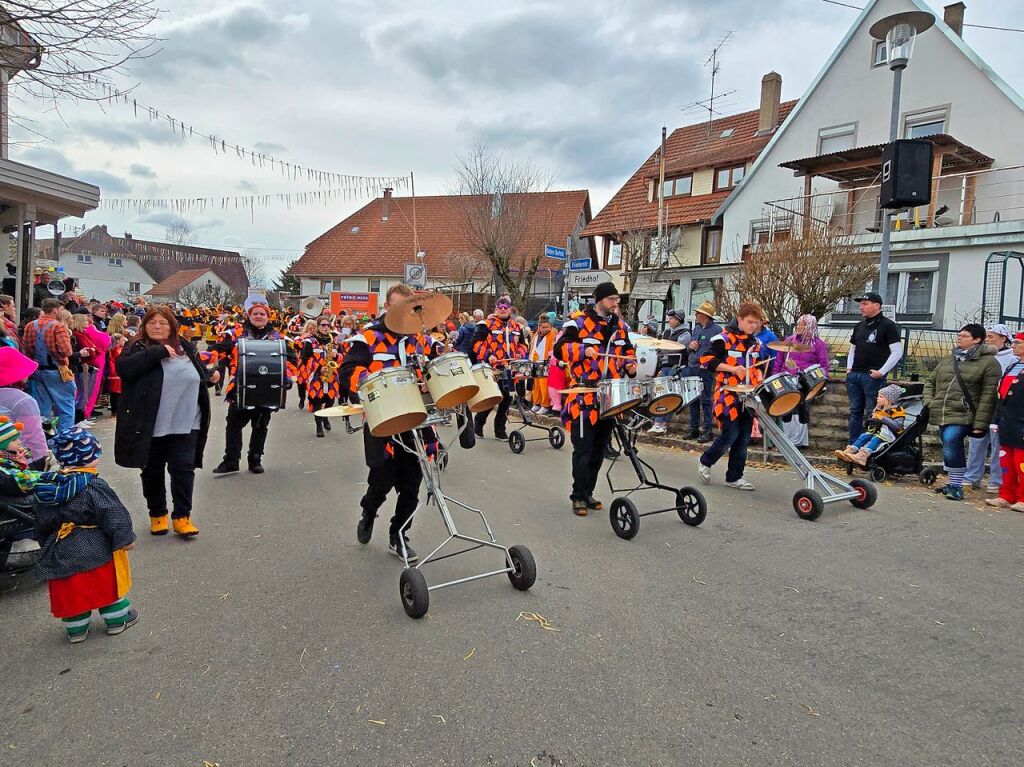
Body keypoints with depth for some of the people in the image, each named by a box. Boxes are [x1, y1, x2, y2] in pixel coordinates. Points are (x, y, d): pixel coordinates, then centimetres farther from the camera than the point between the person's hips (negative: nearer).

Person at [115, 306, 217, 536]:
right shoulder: (137, 348, -3)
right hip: (151, 425, -2)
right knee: (153, 471, 11)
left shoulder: (185, 347, 9)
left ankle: (182, 516, 10)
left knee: (183, 469, 1)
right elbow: (123, 367, -24)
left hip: (185, 424, 2)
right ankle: (157, 514, 27)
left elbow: (198, 373, 25)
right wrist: (158, 351, -23)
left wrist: (209, 377, 3)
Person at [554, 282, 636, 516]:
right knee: (583, 450, -2)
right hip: (584, 399, -6)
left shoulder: (620, 326, 12)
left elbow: (628, 351, 23)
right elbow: (560, 349, -10)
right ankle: (578, 496, 10)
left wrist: (630, 364, 2)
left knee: (599, 450, 13)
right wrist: (583, 350, -24)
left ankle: (588, 493, 25)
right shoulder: (580, 323, -6)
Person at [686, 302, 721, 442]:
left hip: (706, 370, -8)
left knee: (705, 401, -4)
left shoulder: (716, 329, -7)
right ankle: (694, 429, 21)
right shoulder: (696, 328, 16)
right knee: (693, 400, 12)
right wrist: (690, 346, 1)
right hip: (692, 369, 8)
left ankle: (707, 431, 2)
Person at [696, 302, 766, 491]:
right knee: (731, 435, -9)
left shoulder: (754, 342, 13)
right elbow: (707, 360, -14)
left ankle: (734, 477, 16)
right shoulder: (724, 338, -9)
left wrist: (759, 379, 7)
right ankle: (705, 461, 15)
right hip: (728, 395, -7)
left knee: (744, 437, 6)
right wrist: (732, 369, -20)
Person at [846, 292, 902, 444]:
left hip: (873, 376, -7)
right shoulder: (859, 326, 16)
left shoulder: (888, 325, -4)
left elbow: (897, 352, -9)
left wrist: (881, 372, -14)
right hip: (854, 375, 7)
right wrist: (849, 368, 12)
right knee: (855, 411, 10)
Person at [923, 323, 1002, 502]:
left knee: (951, 446, -20)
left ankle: (956, 486, -8)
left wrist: (980, 423, -14)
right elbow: (930, 382, 24)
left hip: (962, 416, -6)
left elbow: (988, 395, -9)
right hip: (942, 415, 6)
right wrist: (929, 402, 7)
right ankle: (953, 484, 25)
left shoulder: (989, 362, -3)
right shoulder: (948, 360, 16)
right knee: (950, 448, 12)